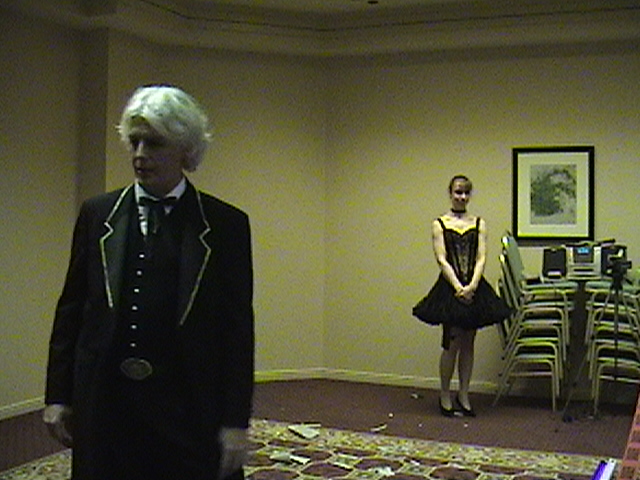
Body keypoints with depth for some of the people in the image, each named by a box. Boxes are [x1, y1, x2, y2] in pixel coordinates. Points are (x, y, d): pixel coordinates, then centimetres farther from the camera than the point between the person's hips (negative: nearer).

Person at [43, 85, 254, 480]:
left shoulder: (226, 224, -1)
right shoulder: (98, 215, 6)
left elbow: (239, 328, -2)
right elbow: (71, 310, 9)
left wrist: (236, 421, -6)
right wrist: (58, 396, 6)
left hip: (188, 405, -2)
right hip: (105, 402, 2)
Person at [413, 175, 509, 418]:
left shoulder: (479, 224, 7)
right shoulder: (439, 224, 1)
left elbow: (481, 258, -1)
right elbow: (442, 259, -6)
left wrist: (472, 286, -16)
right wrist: (458, 287, -18)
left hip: (475, 290, 3)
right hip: (449, 288, -3)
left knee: (468, 345, 8)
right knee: (452, 343, -4)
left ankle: (463, 396, 17)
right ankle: (445, 396, 11)